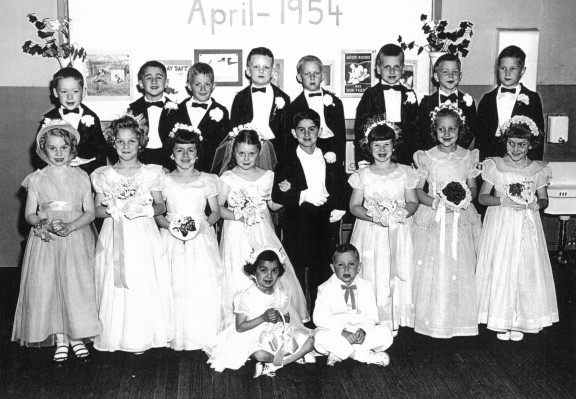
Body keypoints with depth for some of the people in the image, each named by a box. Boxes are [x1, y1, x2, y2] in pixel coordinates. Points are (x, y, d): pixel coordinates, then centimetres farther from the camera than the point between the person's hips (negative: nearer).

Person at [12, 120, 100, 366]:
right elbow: (29, 215, 3)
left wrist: (69, 226, -16)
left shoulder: (81, 177, 3)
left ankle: (76, 338, 15)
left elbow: (90, 213, 0)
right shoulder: (36, 179, 3)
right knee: (47, 288, 0)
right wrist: (46, 224, -18)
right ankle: (60, 340, 14)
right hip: (46, 242, 0)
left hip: (76, 240, 0)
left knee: (77, 288, -2)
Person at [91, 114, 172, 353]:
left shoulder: (151, 173, 3)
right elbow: (97, 210, 6)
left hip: (143, 237, -1)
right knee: (115, 286, 1)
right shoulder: (103, 175, 5)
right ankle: (117, 335, 15)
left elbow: (161, 206, 5)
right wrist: (112, 209, -13)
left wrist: (144, 209, -14)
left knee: (144, 284, -2)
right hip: (115, 238, 1)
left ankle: (141, 337, 10)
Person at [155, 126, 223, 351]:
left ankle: (204, 335, 7)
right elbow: (156, 212, 6)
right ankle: (177, 337, 8)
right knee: (176, 287, -4)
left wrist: (205, 223, -11)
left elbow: (216, 211, 8)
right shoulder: (164, 181, 4)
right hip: (173, 240, 0)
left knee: (204, 287, -5)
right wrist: (169, 225, -12)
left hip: (202, 239, 0)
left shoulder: (207, 181, 4)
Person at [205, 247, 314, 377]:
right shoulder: (246, 296, -12)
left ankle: (273, 365, -21)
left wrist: (280, 317, -12)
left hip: (279, 335, 5)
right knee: (259, 355, -38)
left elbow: (287, 318, 13)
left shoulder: (282, 295, 1)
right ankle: (298, 355, -15)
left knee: (309, 341, -15)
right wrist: (263, 318, -23)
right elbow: (239, 327, -13)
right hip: (254, 338, -5)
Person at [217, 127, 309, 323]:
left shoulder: (267, 176, 5)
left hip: (262, 234, 3)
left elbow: (273, 205, 10)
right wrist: (238, 216, -16)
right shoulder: (228, 178, -2)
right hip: (237, 235, -2)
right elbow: (217, 207, -5)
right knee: (238, 281, -4)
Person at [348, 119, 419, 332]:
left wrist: (401, 213, -17)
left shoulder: (405, 173, 5)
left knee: (397, 274, -1)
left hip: (399, 233, 0)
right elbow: (354, 206, 1)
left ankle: (393, 322, 8)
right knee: (372, 273, -2)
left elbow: (413, 202, 5)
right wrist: (374, 217, -17)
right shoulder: (362, 175, 3)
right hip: (370, 233, 0)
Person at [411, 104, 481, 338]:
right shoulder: (427, 157, -1)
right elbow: (418, 190, 0)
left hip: (462, 220, 2)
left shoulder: (468, 157, 4)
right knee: (433, 270, -1)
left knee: (461, 270, 3)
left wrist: (466, 197, -12)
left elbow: (473, 188, 10)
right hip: (433, 221, -1)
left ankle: (460, 319, 17)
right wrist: (436, 202, -16)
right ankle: (434, 321, 12)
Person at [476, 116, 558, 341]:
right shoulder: (495, 166, -1)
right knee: (500, 270, -1)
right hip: (501, 225, -1)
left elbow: (544, 199, 9)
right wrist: (503, 200, -18)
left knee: (526, 270, 2)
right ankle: (501, 321, 12)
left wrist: (536, 204, -14)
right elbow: (482, 197, -2)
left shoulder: (538, 169, 3)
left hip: (527, 228, 1)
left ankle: (520, 321, 15)